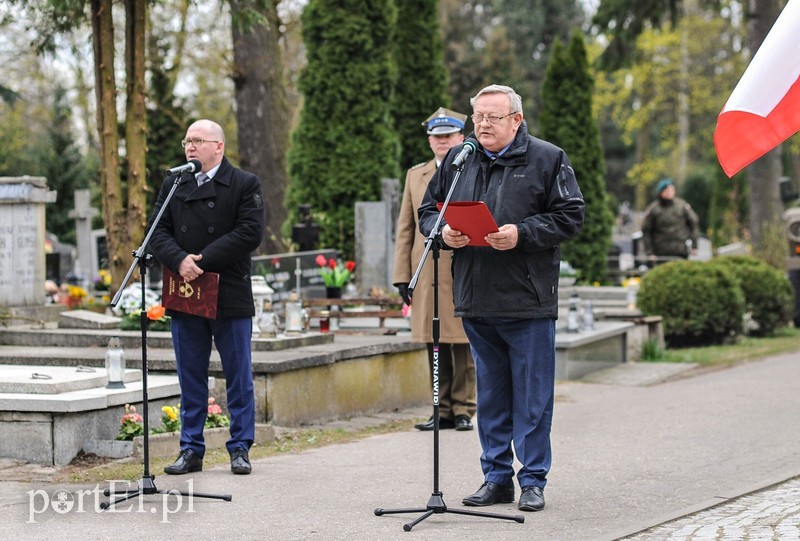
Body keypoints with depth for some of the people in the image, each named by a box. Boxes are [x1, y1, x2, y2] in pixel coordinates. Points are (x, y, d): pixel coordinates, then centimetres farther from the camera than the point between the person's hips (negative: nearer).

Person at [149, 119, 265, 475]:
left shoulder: (245, 185, 0)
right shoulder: (173, 185, 12)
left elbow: (250, 233, -12)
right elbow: (158, 231, 5)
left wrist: (203, 260, -16)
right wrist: (179, 260, -15)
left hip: (230, 296, -3)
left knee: (238, 377, 4)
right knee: (191, 379, 8)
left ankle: (240, 449, 12)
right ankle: (191, 450, 14)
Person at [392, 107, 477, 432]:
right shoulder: (415, 175, 16)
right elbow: (405, 228, 14)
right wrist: (402, 276, 6)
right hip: (426, 274, 3)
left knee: (464, 346, -1)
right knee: (435, 347, 5)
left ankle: (463, 410, 7)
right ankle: (443, 411, 12)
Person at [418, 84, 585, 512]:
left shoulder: (547, 159, 0)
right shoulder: (457, 160, 12)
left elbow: (570, 216, -4)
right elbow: (427, 210, 18)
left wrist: (521, 234, -17)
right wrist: (442, 231, -5)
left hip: (528, 301, -4)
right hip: (475, 301, 4)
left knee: (532, 397, 1)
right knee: (490, 395, 12)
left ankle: (533, 480, 10)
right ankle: (496, 477, 21)